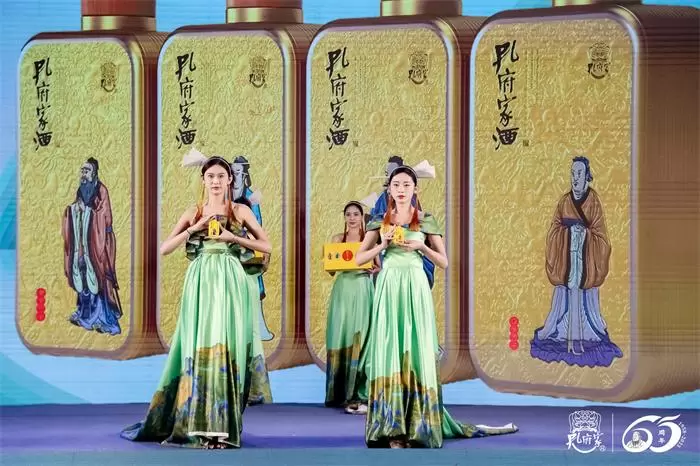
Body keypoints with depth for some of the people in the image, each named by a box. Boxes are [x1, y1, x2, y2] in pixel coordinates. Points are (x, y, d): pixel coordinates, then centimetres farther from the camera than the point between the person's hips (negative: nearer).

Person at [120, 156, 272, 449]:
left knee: (226, 347, -8)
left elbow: (266, 246, 5)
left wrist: (232, 237, -7)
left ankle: (222, 426, -7)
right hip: (200, 284, 1)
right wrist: (195, 228, -6)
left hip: (229, 283, -1)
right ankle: (200, 424, 2)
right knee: (199, 348, -3)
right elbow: (165, 249, 4)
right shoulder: (193, 214, 13)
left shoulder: (240, 211, 9)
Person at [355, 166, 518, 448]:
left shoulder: (426, 221, 7)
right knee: (389, 350, -6)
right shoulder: (379, 222, 10)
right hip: (388, 289, 1)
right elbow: (359, 259, 7)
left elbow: (443, 262, 5)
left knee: (416, 351, -5)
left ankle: (417, 424, -1)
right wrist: (383, 244, -7)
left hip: (415, 289, 0)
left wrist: (421, 246, -10)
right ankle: (392, 427, -7)